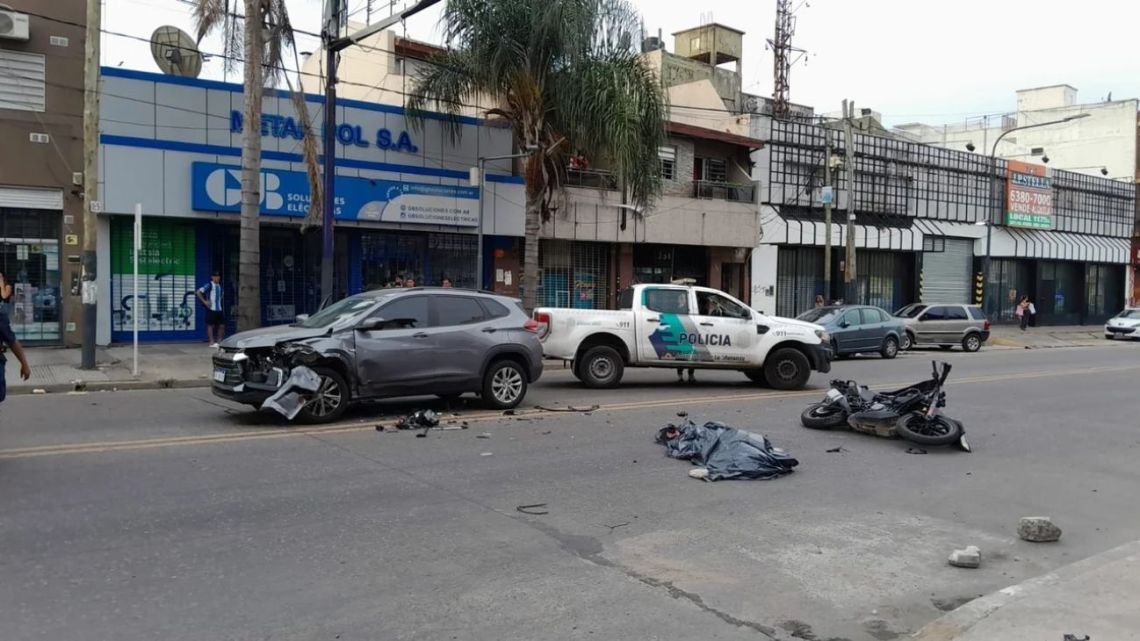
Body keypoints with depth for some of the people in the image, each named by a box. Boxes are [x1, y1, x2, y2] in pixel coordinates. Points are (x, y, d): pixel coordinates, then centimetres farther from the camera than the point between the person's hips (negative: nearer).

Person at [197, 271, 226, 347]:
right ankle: (212, 342, 2)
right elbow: (198, 292, -11)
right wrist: (204, 301, -13)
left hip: (219, 309, 6)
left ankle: (219, 341, 14)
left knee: (222, 325, 4)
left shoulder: (219, 286, 14)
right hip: (211, 309, -6)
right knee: (211, 325, -1)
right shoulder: (209, 285, -6)